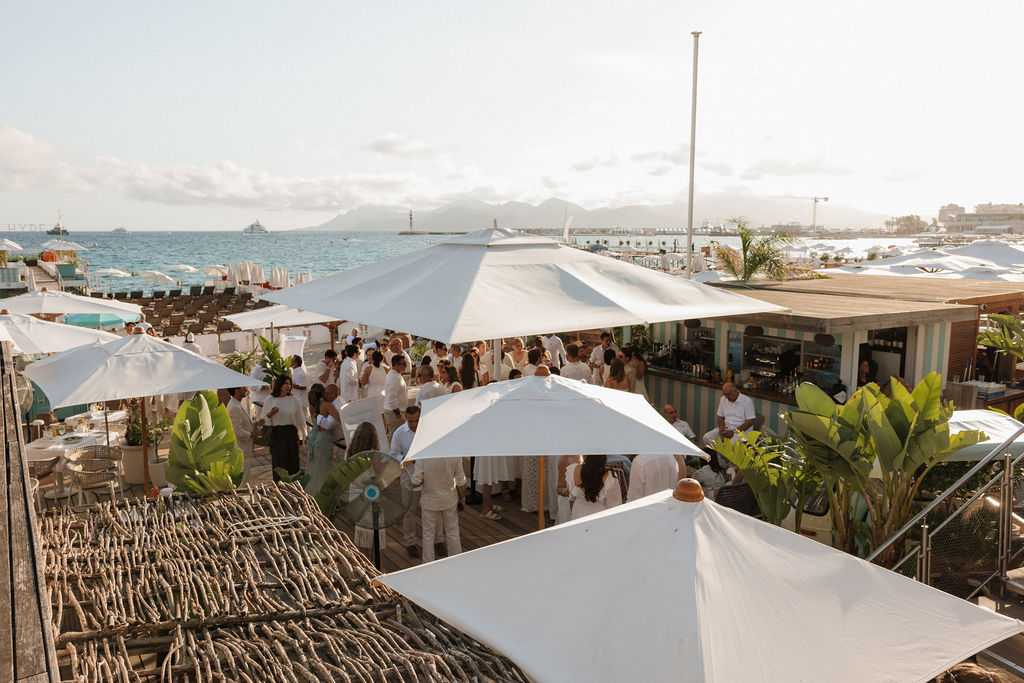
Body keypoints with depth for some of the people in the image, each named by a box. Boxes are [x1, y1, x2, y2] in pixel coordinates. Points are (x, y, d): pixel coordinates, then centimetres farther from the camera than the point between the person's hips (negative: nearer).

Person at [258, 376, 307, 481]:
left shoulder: (293, 400, 3)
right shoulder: (270, 399, 2)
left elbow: (299, 418, 6)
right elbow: (263, 419, 5)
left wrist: (302, 435, 5)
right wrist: (271, 413, -16)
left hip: (291, 433, 0)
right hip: (276, 434, 0)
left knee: (292, 461, 1)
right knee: (278, 461, 2)